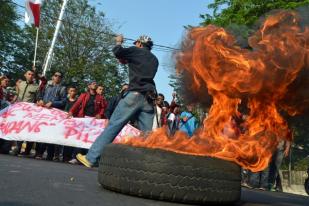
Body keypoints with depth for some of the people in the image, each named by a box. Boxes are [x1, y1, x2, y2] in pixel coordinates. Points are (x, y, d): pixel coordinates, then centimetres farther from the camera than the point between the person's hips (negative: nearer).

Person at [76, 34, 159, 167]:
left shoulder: (136, 51, 9)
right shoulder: (154, 60, 26)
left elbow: (117, 52, 6)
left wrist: (119, 42, 26)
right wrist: (127, 61, 34)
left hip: (135, 95, -5)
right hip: (149, 99, 5)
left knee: (113, 125, -6)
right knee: (147, 134, 4)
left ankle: (91, 158, -5)